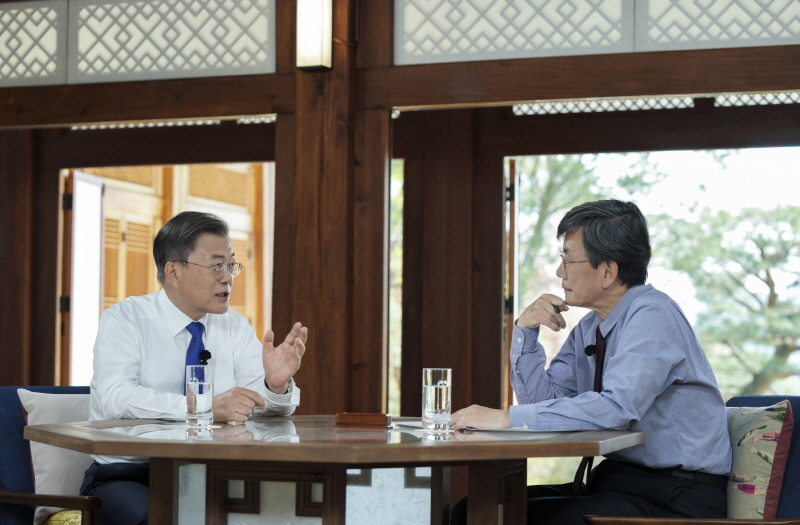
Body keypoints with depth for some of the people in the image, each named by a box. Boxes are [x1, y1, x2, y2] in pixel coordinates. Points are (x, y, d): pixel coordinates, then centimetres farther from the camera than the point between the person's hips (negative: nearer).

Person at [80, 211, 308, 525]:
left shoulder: (235, 328, 9)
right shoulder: (124, 320, -5)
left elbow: (265, 406, 0)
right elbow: (115, 398, -23)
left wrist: (277, 385, -24)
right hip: (127, 476, -4)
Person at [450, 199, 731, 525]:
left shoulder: (651, 316, -15)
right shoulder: (591, 327, 12)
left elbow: (616, 407, -28)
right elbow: (543, 399, 14)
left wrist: (507, 418, -27)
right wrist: (525, 330, 0)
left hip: (677, 498, -8)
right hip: (617, 480, 8)